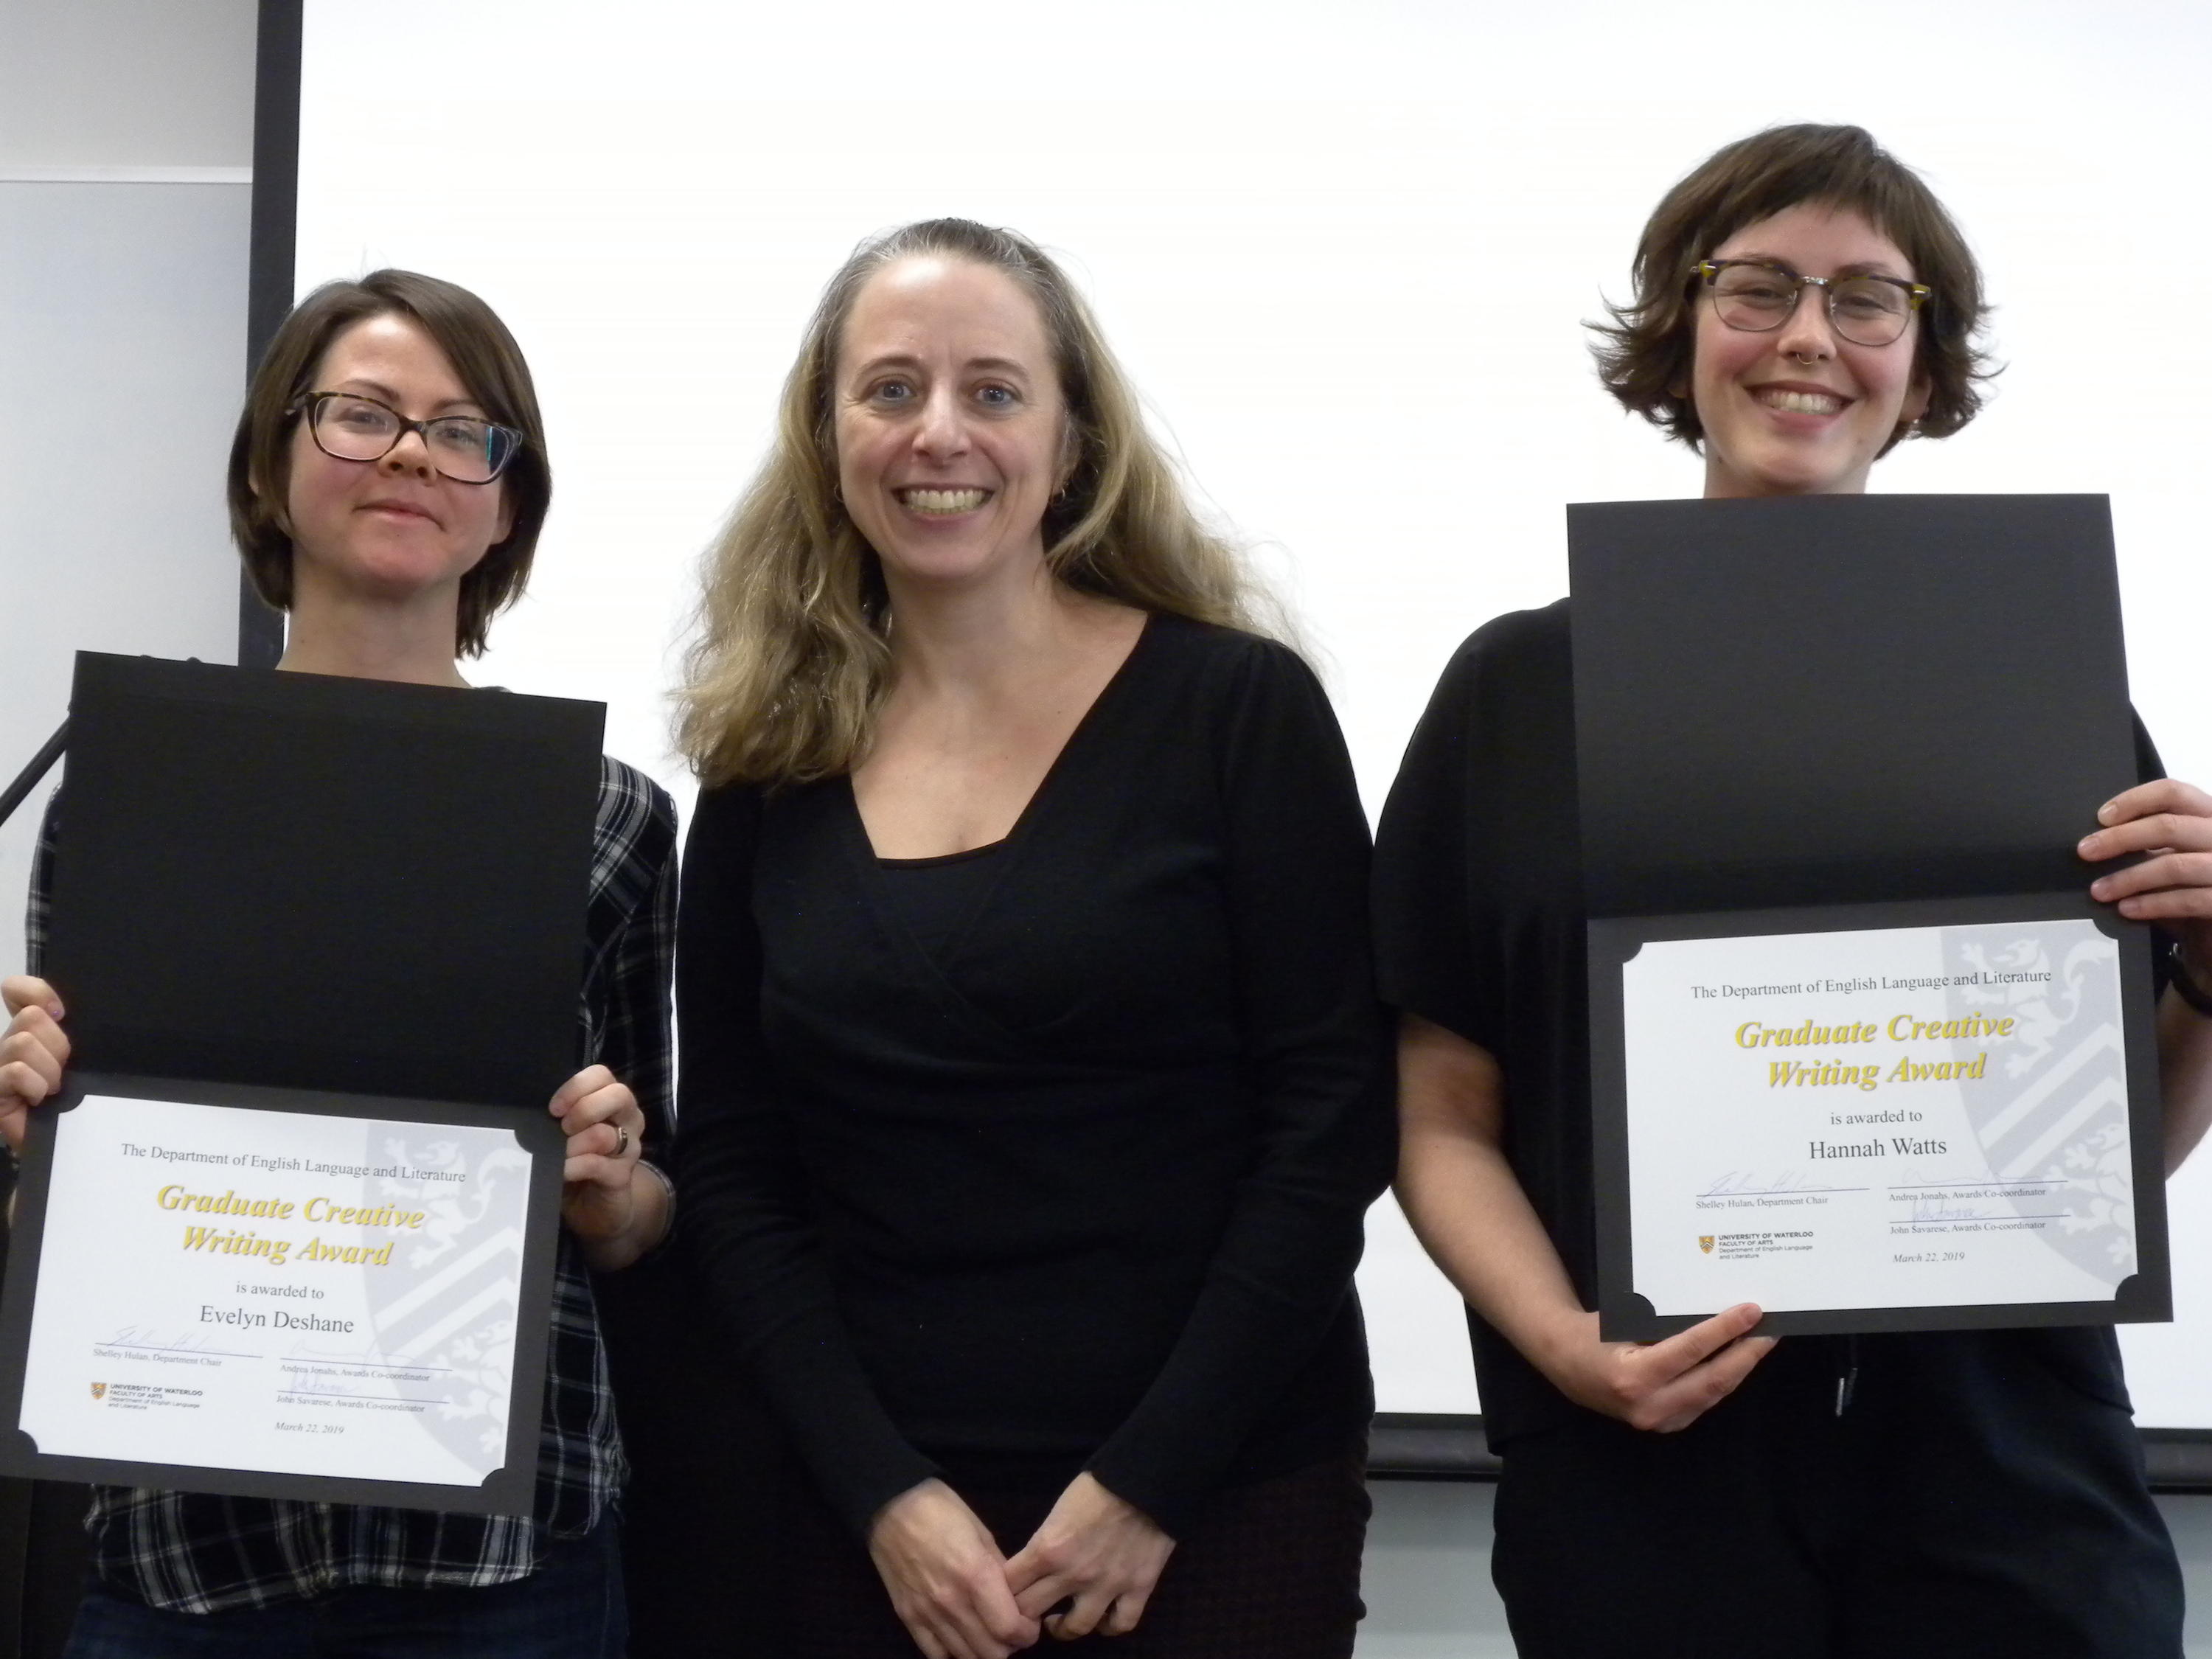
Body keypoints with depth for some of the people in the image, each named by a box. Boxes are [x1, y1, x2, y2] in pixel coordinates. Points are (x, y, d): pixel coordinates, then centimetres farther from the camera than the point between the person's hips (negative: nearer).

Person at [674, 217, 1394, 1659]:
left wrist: (1148, 1484, -12)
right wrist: (882, 1493, -8)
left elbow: (1335, 1121, -8)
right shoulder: (769, 769, 3)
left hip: (1224, 1496, -2)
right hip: (880, 1510, 2)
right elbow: (736, 1176, 3)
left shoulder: (1239, 707, -4)